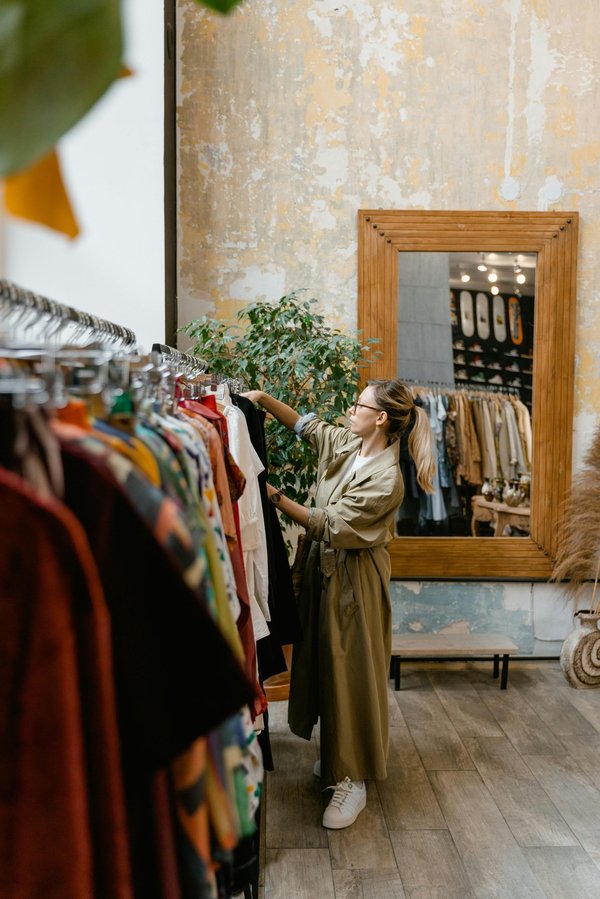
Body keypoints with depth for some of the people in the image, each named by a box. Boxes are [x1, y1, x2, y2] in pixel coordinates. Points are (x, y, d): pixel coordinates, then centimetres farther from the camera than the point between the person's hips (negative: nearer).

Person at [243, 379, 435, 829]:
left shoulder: (385, 480, -25)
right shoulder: (346, 443, -2)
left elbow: (328, 524, -23)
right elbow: (305, 424, 11)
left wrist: (276, 497, -21)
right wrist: (263, 398, -3)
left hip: (355, 578, -8)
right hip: (325, 567, 8)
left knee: (352, 671, 1)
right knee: (325, 661, 18)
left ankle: (354, 780, 16)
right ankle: (337, 753, 36)